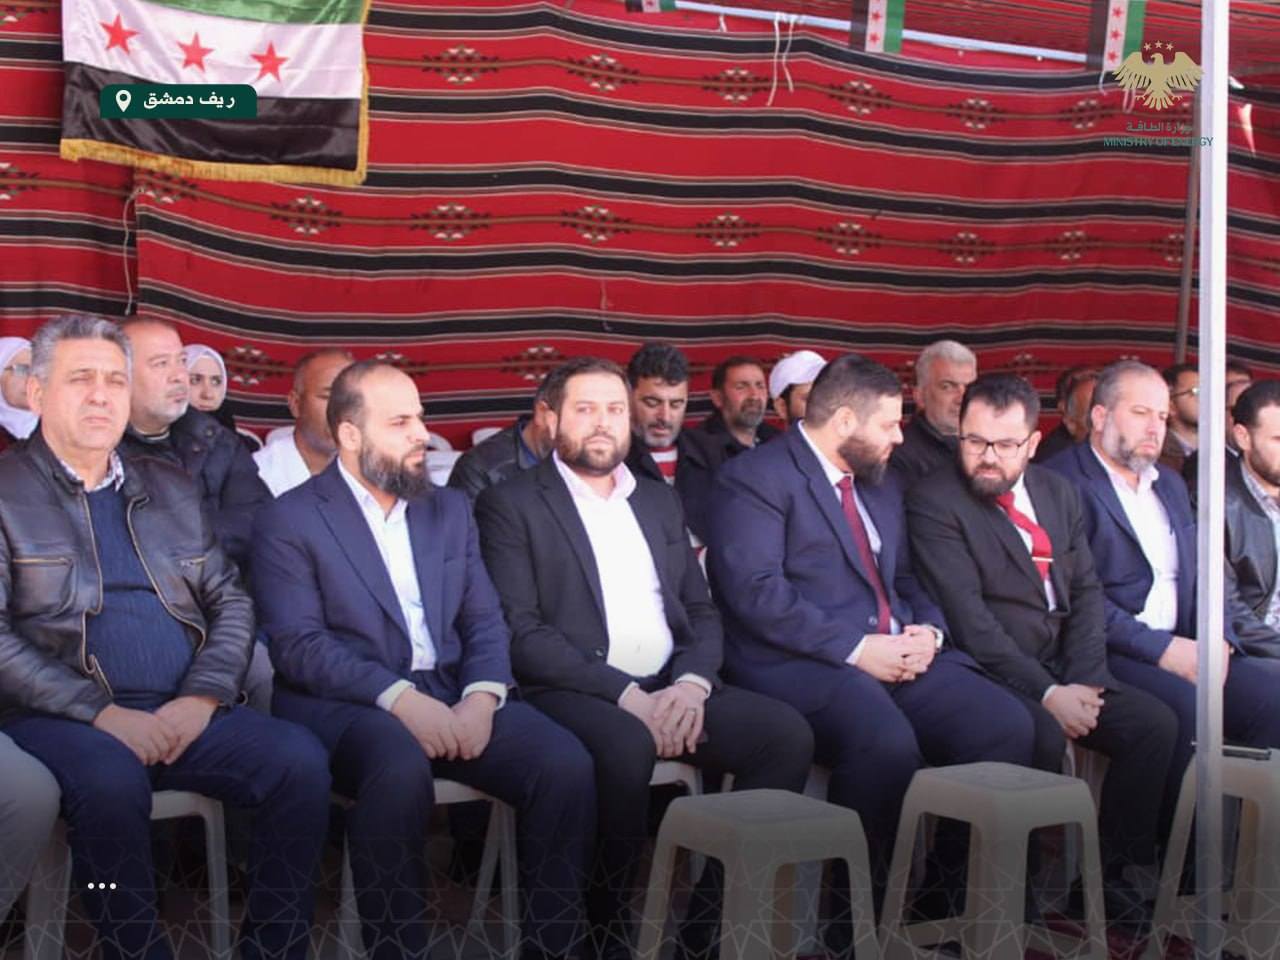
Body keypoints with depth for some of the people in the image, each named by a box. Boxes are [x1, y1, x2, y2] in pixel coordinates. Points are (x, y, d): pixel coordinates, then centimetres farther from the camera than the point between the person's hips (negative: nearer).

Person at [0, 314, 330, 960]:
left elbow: (231, 601, 14)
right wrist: (100, 713, -16)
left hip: (186, 713, 4)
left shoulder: (171, 489, 20)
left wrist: (203, 697, -5)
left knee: (300, 759, -21)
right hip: (65, 718, -4)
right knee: (111, 779, -36)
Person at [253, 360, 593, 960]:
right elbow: (298, 646, -9)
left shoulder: (450, 509, 17)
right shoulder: (290, 521, 1)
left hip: (452, 695, 5)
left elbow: (485, 619, 11)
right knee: (402, 769, -38)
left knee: (566, 763, -21)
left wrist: (481, 697, -10)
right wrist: (399, 698, -22)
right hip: (346, 705, -4)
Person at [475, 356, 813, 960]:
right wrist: (626, 694, -17)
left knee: (787, 733, -19)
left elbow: (702, 611, 17)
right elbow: (519, 632, -9)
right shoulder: (511, 504, 3)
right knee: (627, 748, -38)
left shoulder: (660, 500, 21)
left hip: (673, 689, 6)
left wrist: (692, 683, -6)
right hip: (576, 692, -5)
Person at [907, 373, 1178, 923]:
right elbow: (969, 618, -16)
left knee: (1156, 723, -12)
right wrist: (1047, 693, -19)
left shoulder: (1059, 492, 12)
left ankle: (1111, 872, 0)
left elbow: (1086, 592, 11)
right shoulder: (935, 501, -9)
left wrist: (1082, 682, -6)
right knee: (1043, 737, -33)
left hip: (1064, 669, 7)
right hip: (993, 672, -6)